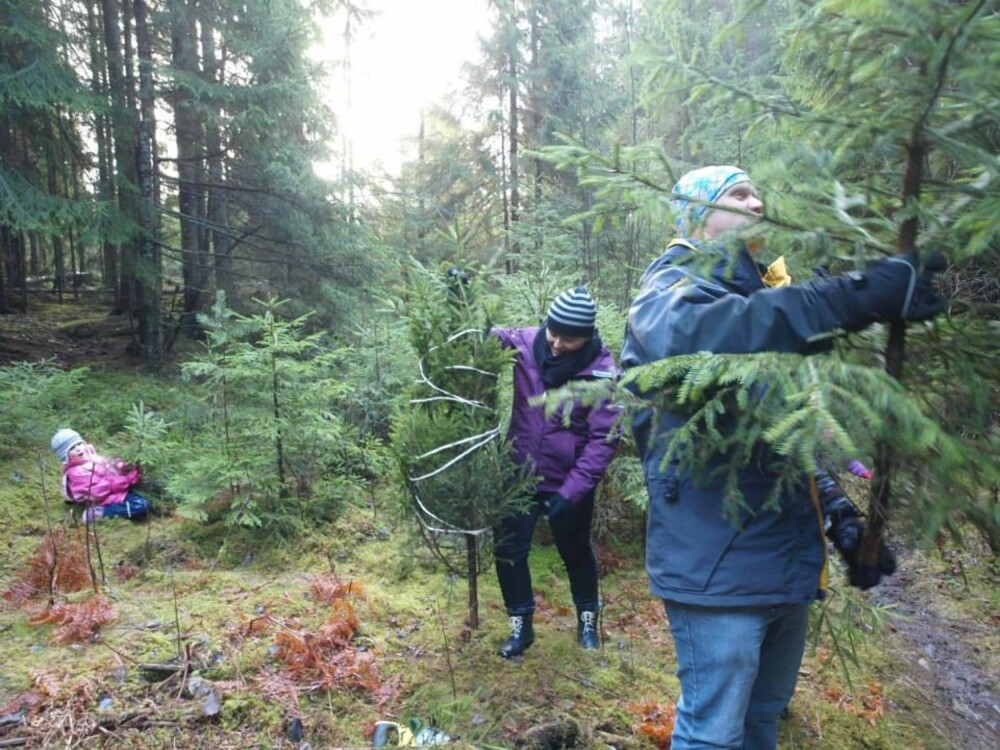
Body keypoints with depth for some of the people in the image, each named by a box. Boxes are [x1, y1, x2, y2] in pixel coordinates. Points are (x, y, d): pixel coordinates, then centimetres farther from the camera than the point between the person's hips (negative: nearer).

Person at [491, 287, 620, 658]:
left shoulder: (602, 373, -21)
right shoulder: (525, 343, -15)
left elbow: (603, 439, -19)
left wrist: (571, 490, -23)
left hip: (569, 481, -2)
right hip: (520, 473, 2)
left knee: (576, 552, 19)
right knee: (508, 550, 7)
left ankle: (587, 619, 45)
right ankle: (520, 625, 30)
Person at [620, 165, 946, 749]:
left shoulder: (763, 297, 16)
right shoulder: (673, 287, -8)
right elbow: (692, 334, -37)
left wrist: (841, 516, 9)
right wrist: (860, 296, -37)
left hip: (786, 564, 8)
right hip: (717, 567, -8)